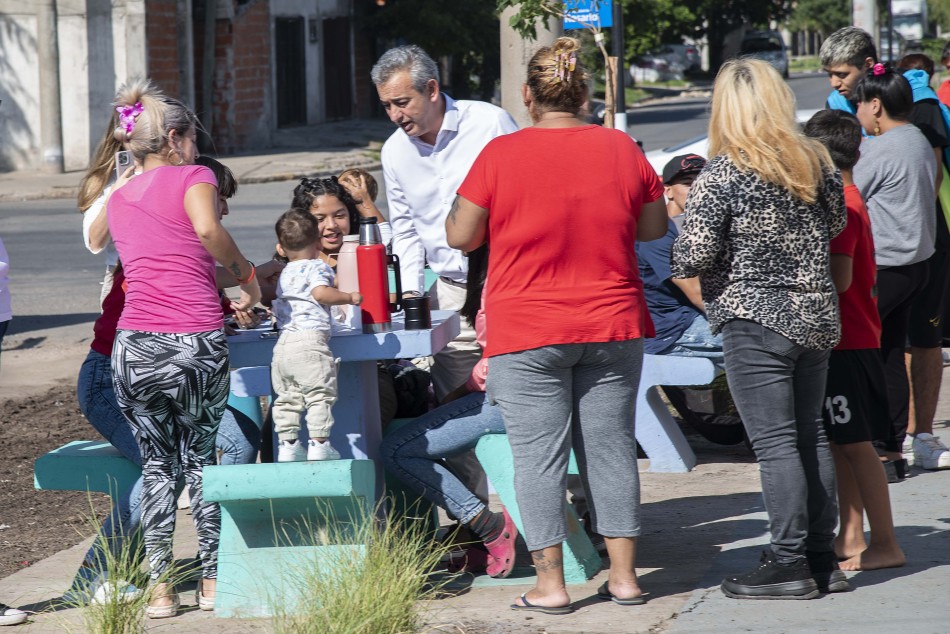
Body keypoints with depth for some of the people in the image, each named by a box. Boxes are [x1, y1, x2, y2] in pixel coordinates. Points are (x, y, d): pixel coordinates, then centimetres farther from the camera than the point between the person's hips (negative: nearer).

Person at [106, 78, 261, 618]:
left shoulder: (119, 199, 20)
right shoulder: (192, 176, 3)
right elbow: (207, 229, -18)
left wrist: (222, 294, 37)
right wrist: (247, 275, -2)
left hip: (135, 346, 3)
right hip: (198, 345, -3)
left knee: (157, 464, 13)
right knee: (201, 458, 13)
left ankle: (161, 588, 9)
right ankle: (212, 581, 16)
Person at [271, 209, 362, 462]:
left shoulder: (284, 274, 21)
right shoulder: (317, 267, -2)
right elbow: (321, 293, -20)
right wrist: (350, 297, -10)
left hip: (283, 342, 7)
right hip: (310, 340, -7)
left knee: (287, 398, 12)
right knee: (319, 396, -4)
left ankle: (287, 445, 13)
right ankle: (319, 444, -6)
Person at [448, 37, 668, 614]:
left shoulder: (501, 154, -9)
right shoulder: (621, 149, 1)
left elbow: (461, 236, -4)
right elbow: (655, 226, 11)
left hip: (528, 336, -3)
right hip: (614, 327, 3)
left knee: (539, 455, 2)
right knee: (611, 448, 10)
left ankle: (551, 584, 2)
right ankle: (624, 576, 13)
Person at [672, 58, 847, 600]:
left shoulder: (721, 177, -14)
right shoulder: (818, 164, 3)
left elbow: (692, 259, -15)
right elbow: (836, 224, 19)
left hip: (754, 322, -6)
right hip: (816, 317, 6)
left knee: (775, 442, -3)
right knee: (811, 434, 13)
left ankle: (790, 563, -2)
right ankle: (823, 558, 18)